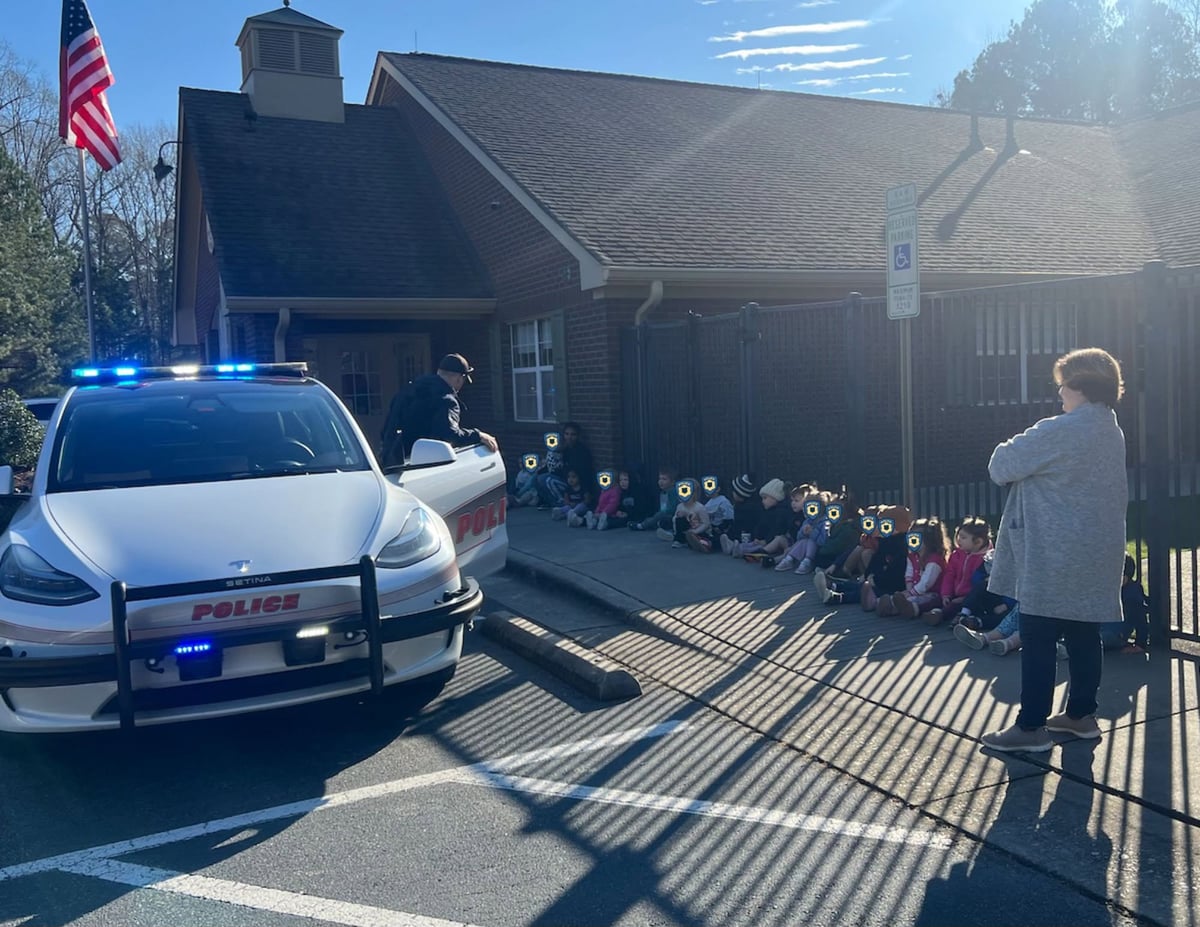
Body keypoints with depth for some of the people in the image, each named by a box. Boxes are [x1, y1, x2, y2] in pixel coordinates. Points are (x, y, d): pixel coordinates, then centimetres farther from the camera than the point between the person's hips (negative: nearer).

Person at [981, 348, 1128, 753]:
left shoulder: (1058, 432, -18)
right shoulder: (1112, 432, 10)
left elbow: (1001, 466, -15)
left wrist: (1014, 446, 8)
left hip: (1054, 558, -9)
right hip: (1094, 554, 9)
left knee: (1038, 640, -2)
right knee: (1083, 634, 15)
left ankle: (1032, 727, 3)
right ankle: (1081, 713, 26)